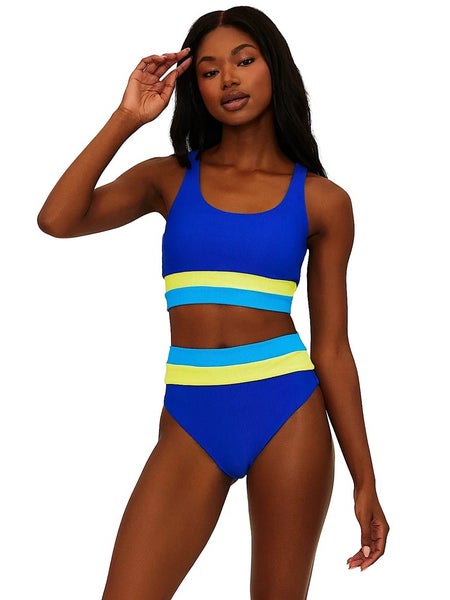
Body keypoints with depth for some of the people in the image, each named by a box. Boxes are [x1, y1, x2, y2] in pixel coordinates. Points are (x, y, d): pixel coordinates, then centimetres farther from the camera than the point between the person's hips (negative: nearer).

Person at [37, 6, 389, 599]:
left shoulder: (322, 201, 5)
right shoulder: (170, 178, 9)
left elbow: (332, 347, 6)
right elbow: (58, 220, -7)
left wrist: (365, 481, 4)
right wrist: (127, 119, -7)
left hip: (288, 411, -1)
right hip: (191, 421, 1)